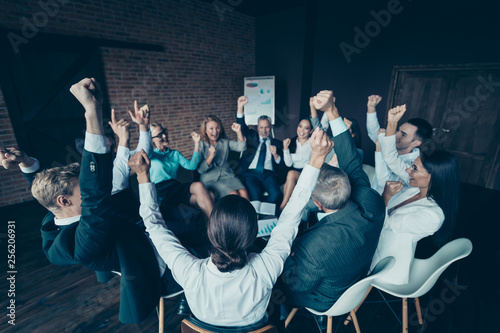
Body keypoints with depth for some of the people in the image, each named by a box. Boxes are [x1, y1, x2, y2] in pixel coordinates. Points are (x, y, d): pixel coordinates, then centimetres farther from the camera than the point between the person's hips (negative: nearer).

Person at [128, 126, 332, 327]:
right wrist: (317, 157, -31)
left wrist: (143, 174, -20)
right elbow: (291, 216, -33)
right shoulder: (264, 271, -41)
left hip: (204, 325, 1)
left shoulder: (190, 274, -40)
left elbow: (154, 224, -27)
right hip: (254, 326, 0)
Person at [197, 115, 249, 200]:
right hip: (210, 180, -3)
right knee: (234, 194, -27)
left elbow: (241, 147, -4)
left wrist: (238, 132, -16)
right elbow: (200, 170, -5)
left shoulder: (225, 142, 11)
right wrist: (211, 156, -17)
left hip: (228, 176, 3)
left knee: (244, 193, -24)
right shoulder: (200, 145, 2)